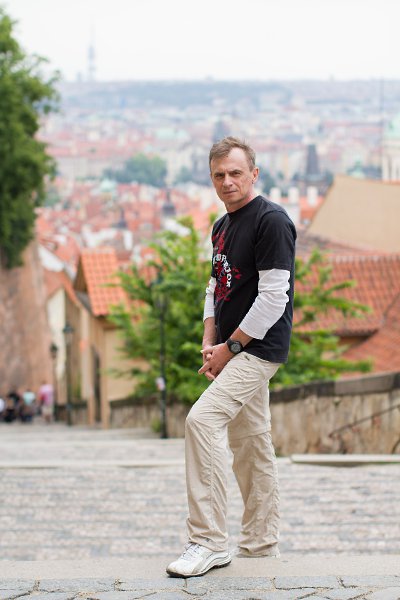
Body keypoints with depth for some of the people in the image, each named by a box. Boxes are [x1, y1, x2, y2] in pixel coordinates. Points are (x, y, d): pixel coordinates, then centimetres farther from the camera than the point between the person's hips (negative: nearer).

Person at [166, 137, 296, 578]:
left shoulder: (271, 221, -13)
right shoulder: (222, 227, 15)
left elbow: (274, 297, -18)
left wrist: (229, 347, -14)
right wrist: (209, 344, 6)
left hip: (258, 348, -9)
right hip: (234, 352, 10)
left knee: (202, 420, -22)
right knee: (250, 444, 14)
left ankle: (208, 541, -20)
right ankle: (261, 544, 23)